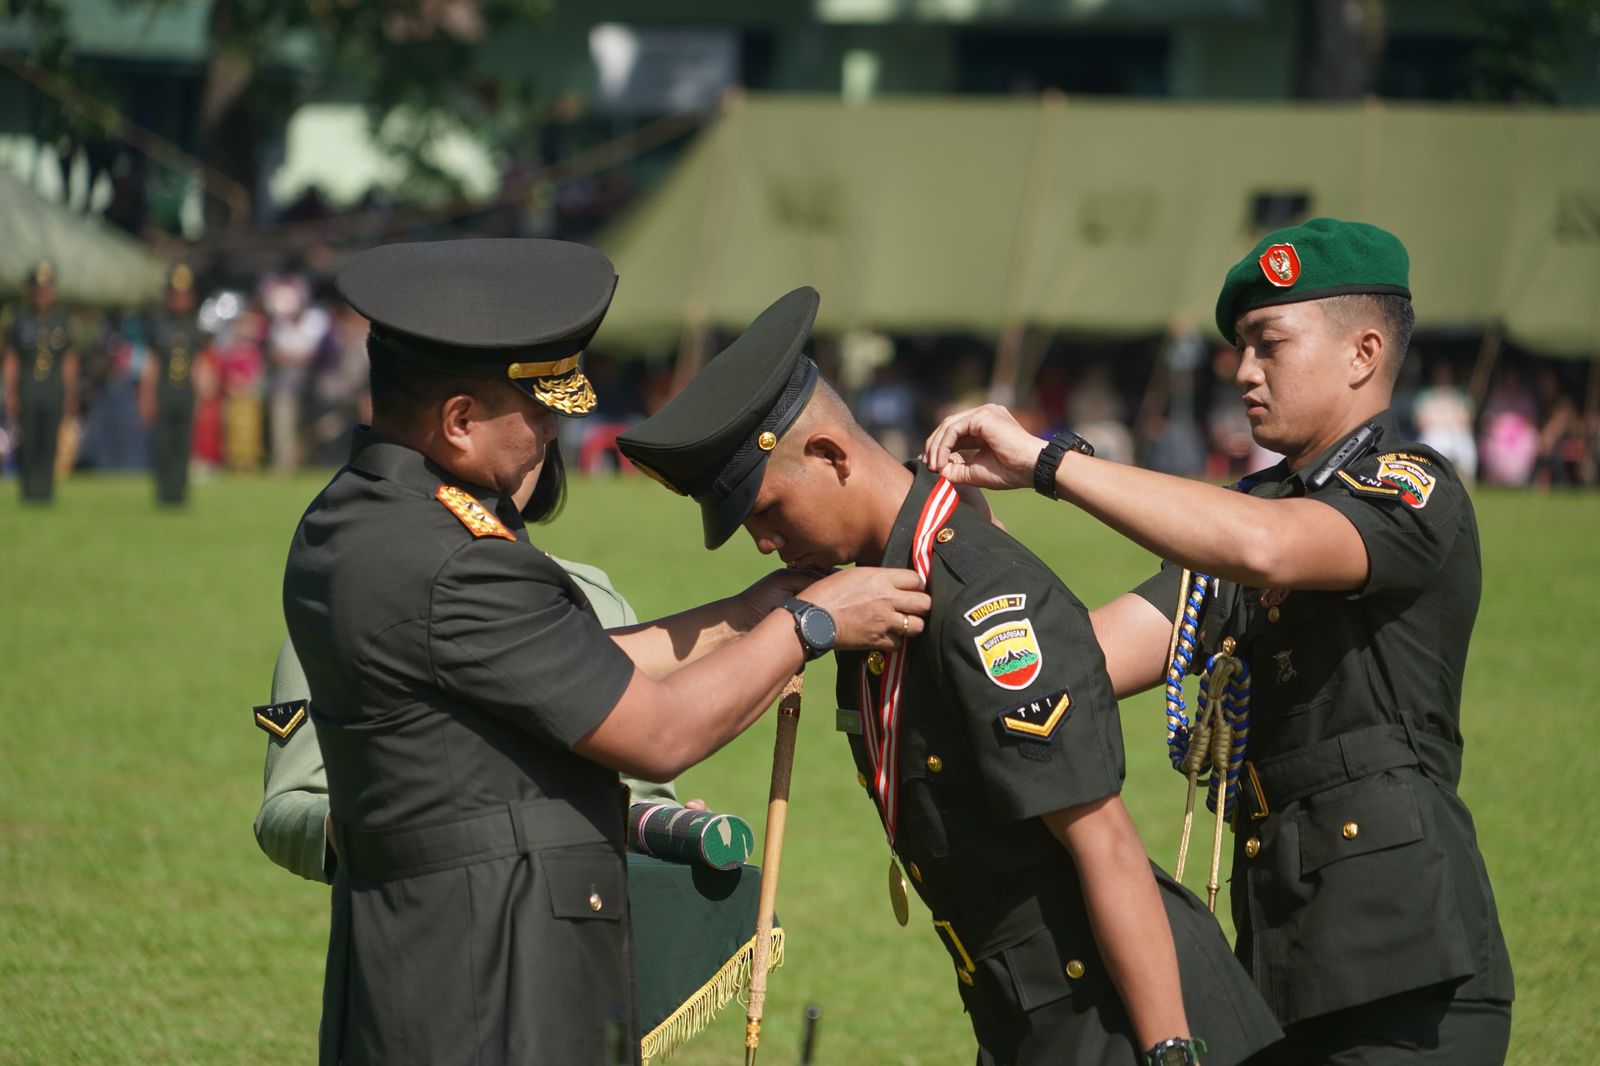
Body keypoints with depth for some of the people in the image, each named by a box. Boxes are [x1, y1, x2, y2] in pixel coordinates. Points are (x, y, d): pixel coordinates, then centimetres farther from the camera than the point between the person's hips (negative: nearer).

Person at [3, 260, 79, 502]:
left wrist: (71, 398, 5)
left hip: (53, 393, 1)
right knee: (26, 446, -2)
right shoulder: (21, 321, 3)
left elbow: (70, 363, 9)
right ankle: (28, 490, 6)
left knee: (48, 445, 0)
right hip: (27, 394, -1)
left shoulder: (62, 320, 7)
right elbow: (11, 362, 4)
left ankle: (44, 492, 5)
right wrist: (10, 396, -2)